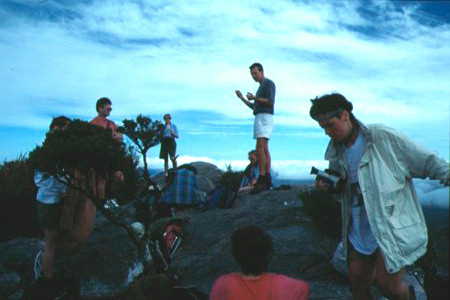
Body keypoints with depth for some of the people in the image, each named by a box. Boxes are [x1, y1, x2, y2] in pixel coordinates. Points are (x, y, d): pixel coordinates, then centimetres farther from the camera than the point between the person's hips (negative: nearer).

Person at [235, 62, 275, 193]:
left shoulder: (269, 83, -2)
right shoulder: (261, 88, 27)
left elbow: (271, 102, -16)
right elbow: (254, 107, 25)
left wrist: (254, 98, -13)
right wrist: (242, 98, 16)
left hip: (265, 118, -10)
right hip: (259, 119, 10)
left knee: (260, 148, -20)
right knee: (264, 149, 4)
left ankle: (262, 180, -24)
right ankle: (268, 179, 3)